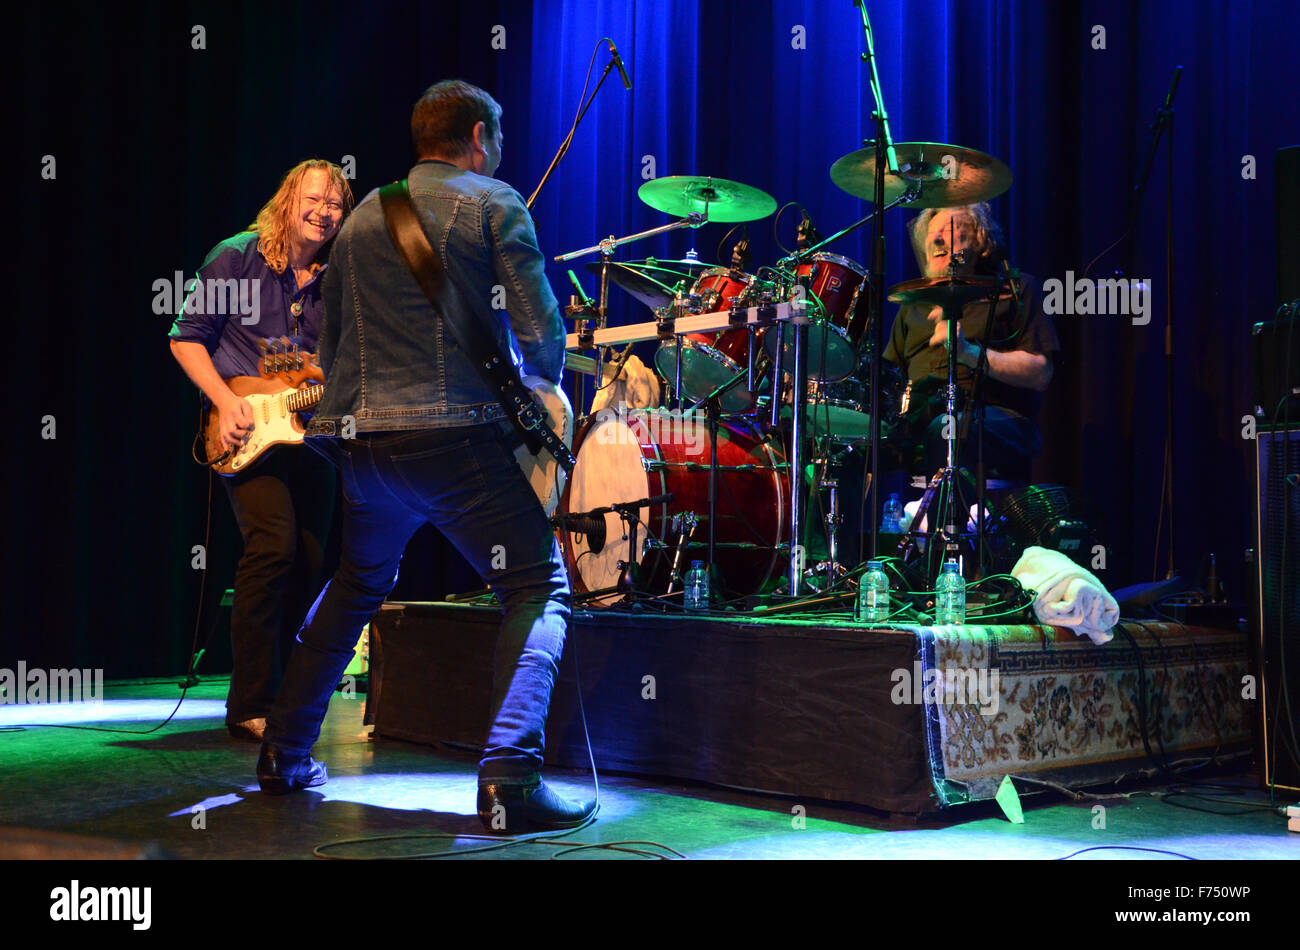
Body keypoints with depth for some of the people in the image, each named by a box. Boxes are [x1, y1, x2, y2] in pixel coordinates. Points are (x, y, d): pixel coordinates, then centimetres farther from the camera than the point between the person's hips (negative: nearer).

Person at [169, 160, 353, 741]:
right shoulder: (236, 258, -1)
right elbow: (187, 338, 0)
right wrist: (225, 402, -12)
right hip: (246, 431, -5)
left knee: (310, 563, 3)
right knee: (273, 545, -22)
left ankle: (285, 695, 20)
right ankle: (250, 706, -13)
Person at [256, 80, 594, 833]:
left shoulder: (362, 216, 19)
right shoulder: (493, 204, 2)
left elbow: (330, 339, 22)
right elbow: (541, 333, -6)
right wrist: (541, 392, 13)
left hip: (358, 437, 6)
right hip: (456, 434, -6)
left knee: (356, 588, 25)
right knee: (540, 590, -1)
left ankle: (285, 757, 29)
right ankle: (509, 778, -18)